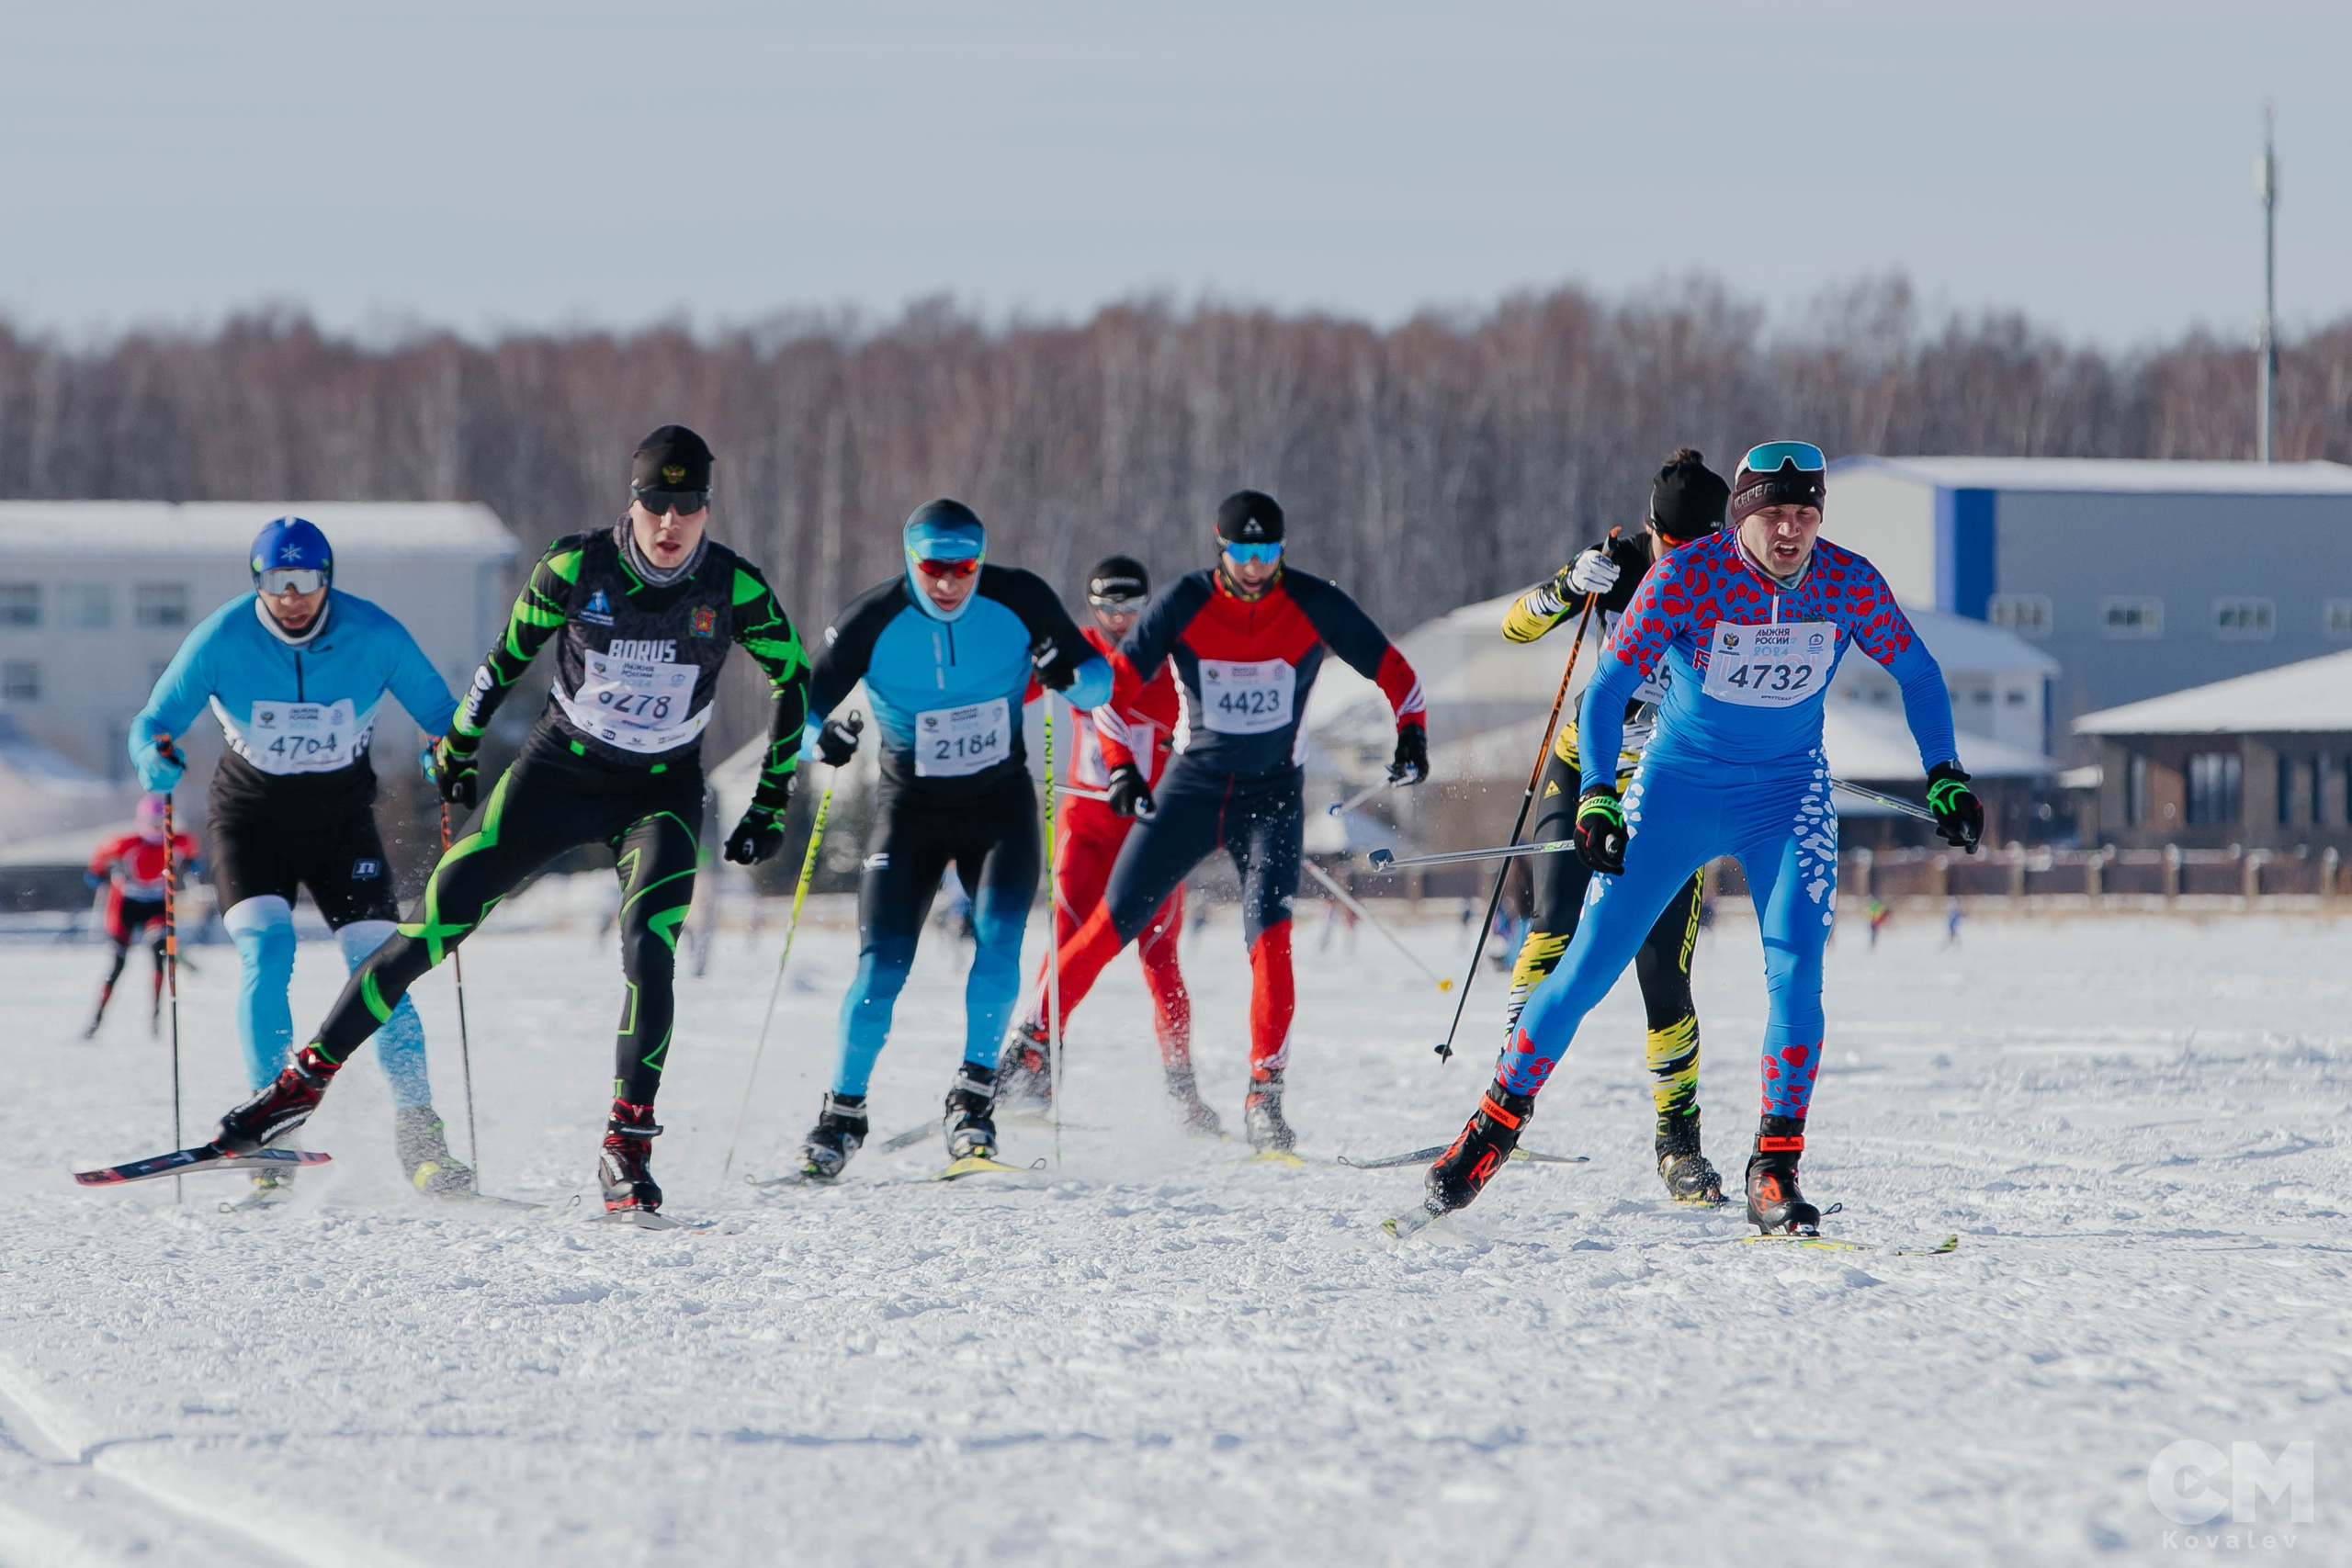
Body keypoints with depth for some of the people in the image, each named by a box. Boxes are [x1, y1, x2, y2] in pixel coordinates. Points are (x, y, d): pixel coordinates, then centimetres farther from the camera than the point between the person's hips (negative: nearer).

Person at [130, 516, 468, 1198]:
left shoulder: (375, 636, -16)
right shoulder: (221, 639, -17)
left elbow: (441, 714, -6)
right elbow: (154, 721, -11)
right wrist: (155, 757, -34)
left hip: (341, 815, 1)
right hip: (251, 815, -1)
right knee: (265, 950, -21)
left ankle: (418, 1135, -7)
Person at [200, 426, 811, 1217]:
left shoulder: (735, 588, -14)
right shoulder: (576, 566, -15)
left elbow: (793, 678, 3)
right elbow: (511, 652, 4)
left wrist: (772, 801, 4)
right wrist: (460, 741, 13)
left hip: (660, 793, 0)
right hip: (559, 769, 0)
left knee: (649, 954, -23)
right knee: (436, 924, -3)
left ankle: (628, 1148, -14)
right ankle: (304, 1083, 7)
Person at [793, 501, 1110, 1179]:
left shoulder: (1019, 600, -14)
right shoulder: (871, 622, -17)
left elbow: (1099, 678, -7)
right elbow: (799, 708, -13)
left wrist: (1070, 677, -31)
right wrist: (820, 736, -36)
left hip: (1000, 799, 1)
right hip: (911, 807, -1)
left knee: (999, 938, -20)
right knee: (881, 964, -11)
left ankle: (973, 1099, -8)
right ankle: (842, 1115, 4)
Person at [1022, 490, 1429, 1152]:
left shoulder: (1314, 605, -10)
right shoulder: (1186, 602, -11)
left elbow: (1391, 669, -1)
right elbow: (1117, 680, -9)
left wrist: (1411, 733, -17)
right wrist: (1119, 764, -21)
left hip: (1272, 796, -1)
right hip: (1191, 786, 1)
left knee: (1269, 933, -19)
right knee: (1115, 922, 0)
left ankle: (1265, 1097, -19)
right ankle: (1035, 1040, 14)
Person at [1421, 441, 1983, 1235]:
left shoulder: (1848, 584, -13)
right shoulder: (1688, 576, -20)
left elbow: (1917, 672, 4)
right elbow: (1608, 686, -19)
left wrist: (1944, 776, -4)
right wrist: (1597, 798, -31)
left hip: (1787, 796, 1)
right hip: (1677, 789, -1)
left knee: (1795, 970, -18)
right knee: (1588, 967, -2)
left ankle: (1775, 1174, -12)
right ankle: (1496, 1126, 16)